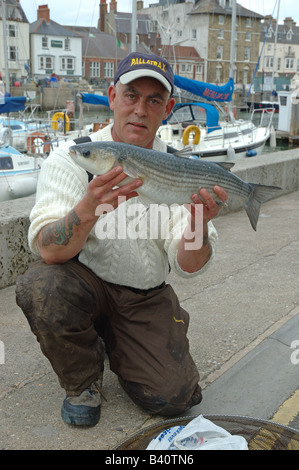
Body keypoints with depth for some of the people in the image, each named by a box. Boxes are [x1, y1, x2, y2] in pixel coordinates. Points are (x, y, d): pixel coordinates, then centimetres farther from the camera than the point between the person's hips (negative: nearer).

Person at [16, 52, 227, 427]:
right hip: (84, 282, -1)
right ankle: (83, 381, -2)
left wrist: (199, 223, -35)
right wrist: (88, 210, -46)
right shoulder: (70, 159, -14)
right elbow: (47, 250, -26)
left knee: (174, 398, -11)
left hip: (147, 297, 2)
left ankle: (111, 341, 22)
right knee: (41, 288, -34)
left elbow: (186, 266, -13)